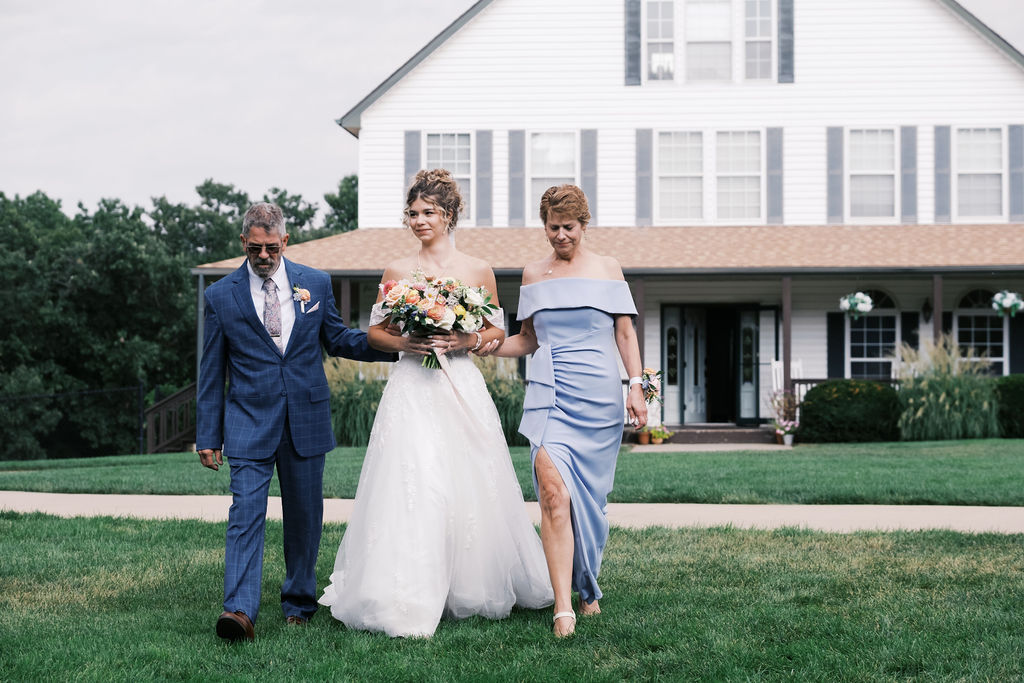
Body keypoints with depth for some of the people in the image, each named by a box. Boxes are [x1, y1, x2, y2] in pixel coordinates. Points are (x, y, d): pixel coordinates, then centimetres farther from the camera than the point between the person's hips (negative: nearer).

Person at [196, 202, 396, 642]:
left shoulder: (316, 284, 5)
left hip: (306, 420, 2)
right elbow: (212, 371, 4)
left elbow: (338, 340, 15)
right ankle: (239, 611, -20)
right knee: (246, 513, -13)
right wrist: (208, 435, 2)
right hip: (249, 422, -2)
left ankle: (298, 602, 26)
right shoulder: (221, 296, 1)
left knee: (305, 516, 10)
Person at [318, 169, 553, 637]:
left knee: (469, 488, 2)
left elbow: (497, 332, 10)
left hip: (462, 391, 1)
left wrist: (467, 340, -10)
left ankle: (474, 588, 19)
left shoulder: (478, 271, 6)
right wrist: (405, 343, -9)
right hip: (412, 390, 0)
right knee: (410, 488, -9)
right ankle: (409, 598, -7)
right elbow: (375, 331, 10)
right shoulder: (397, 272, 7)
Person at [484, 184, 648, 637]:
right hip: (548, 392, 1)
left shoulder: (606, 270, 8)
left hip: (598, 393, -1)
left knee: (588, 496, 4)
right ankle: (564, 607, -18)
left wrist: (636, 388, -1)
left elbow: (625, 334, 8)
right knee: (553, 489, -15)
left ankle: (587, 587, 28)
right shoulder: (533, 275, 13)